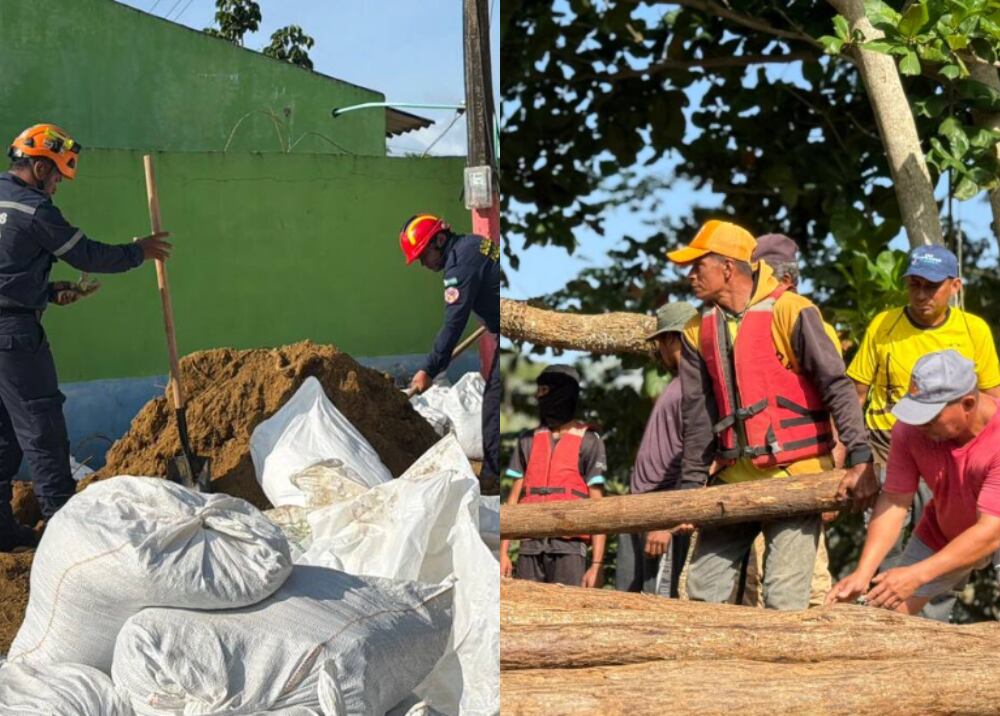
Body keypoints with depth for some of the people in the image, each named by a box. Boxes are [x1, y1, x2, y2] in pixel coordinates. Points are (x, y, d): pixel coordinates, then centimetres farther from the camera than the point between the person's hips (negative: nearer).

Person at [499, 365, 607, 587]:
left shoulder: (588, 442, 2)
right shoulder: (529, 441, 15)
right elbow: (514, 499, 13)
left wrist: (597, 563, -11)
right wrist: (503, 552, 4)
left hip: (569, 546, -4)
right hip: (531, 546, 4)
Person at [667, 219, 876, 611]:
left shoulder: (789, 312, -10)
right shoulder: (699, 330, 10)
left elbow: (837, 385, -13)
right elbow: (697, 414, 12)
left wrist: (860, 461, -21)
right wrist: (690, 488, 9)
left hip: (796, 474, -6)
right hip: (735, 477, 6)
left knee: (784, 598, -11)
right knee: (702, 589, 5)